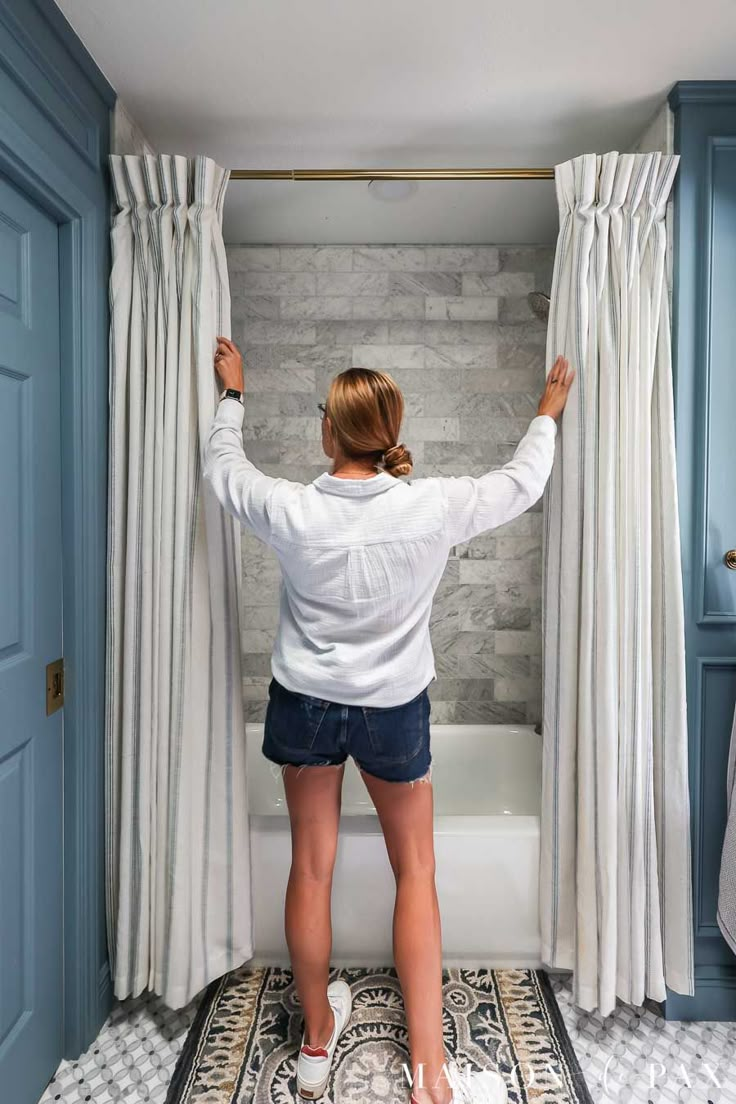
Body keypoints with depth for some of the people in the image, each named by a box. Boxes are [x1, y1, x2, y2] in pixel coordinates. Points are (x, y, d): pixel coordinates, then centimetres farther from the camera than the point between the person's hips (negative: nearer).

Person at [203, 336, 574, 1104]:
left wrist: (231, 394, 23)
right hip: (394, 712, -1)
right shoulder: (432, 508, -19)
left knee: (311, 868, 19)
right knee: (416, 875, 18)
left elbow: (222, 468, 5)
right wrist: (549, 410, 18)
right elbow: (523, 482, -1)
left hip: (304, 704, 2)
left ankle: (317, 1040, 41)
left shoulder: (290, 512, -17)